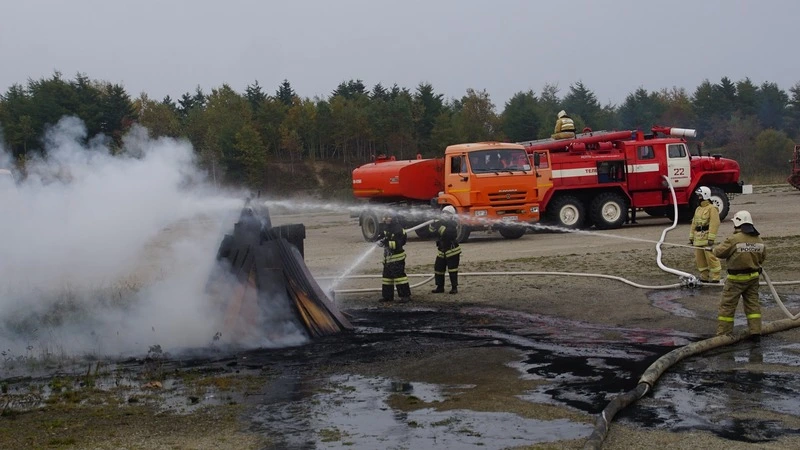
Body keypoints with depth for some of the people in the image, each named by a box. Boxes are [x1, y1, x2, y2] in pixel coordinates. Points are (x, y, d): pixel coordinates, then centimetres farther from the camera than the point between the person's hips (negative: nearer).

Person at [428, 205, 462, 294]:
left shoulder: (453, 224, -12)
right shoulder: (441, 222, 8)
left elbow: (448, 233, -28)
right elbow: (431, 229, 2)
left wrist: (440, 226, -29)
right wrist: (435, 223, -17)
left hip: (452, 251, -7)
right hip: (441, 251, 7)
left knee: (452, 270, -6)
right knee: (438, 268, 7)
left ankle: (454, 287, 2)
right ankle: (440, 287, 16)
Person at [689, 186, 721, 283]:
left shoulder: (712, 208, -7)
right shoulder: (698, 209, 19)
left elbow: (714, 224, -15)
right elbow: (694, 224, 22)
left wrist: (711, 238, -21)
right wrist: (691, 237, 17)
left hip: (707, 237, -9)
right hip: (698, 238, 9)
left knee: (711, 257, -8)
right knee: (699, 258, 11)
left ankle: (715, 277, -3)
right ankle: (704, 276, 20)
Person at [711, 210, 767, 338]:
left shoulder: (734, 239, -20)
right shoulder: (759, 240, 1)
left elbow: (719, 252, -14)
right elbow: (763, 257, 12)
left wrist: (716, 248, 9)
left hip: (736, 278, -6)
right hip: (753, 277, 6)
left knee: (727, 305, 3)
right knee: (752, 303, 15)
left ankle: (723, 333, 6)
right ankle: (755, 331, 15)